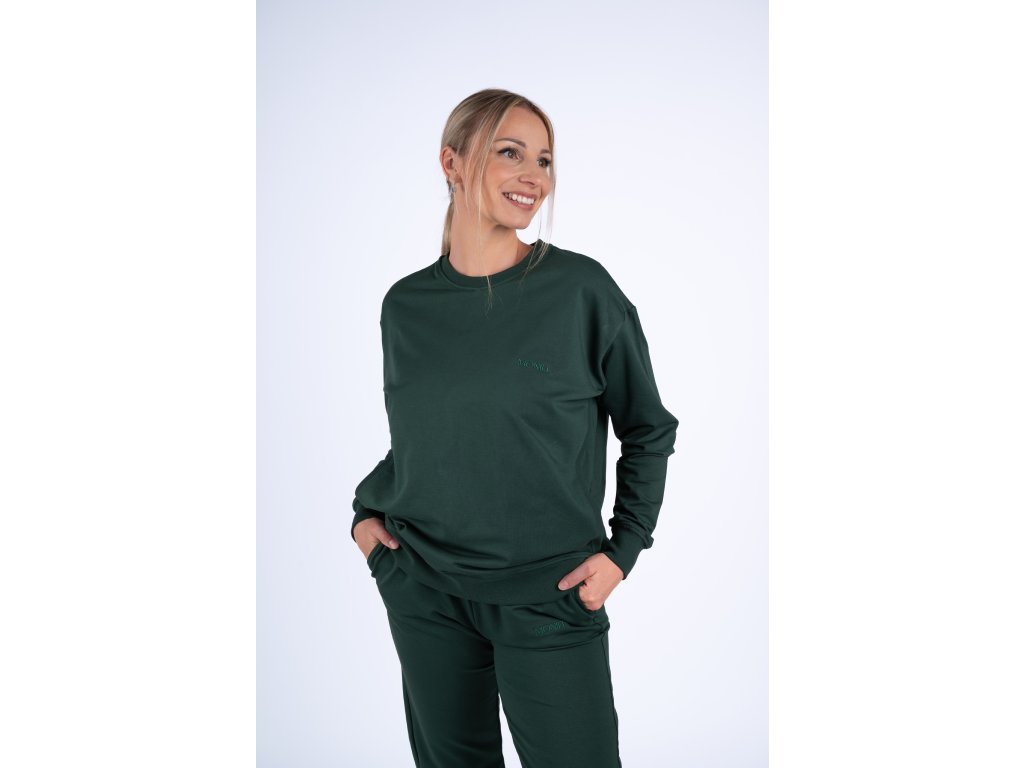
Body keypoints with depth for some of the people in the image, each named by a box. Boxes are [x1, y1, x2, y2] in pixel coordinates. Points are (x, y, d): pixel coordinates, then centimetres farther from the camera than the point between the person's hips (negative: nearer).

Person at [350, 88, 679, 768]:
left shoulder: (582, 289, -9)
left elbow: (650, 432, 0)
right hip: (422, 593, 3)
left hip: (549, 595, -3)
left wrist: (622, 551, -6)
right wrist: (366, 509, 3)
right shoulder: (406, 304, 1)